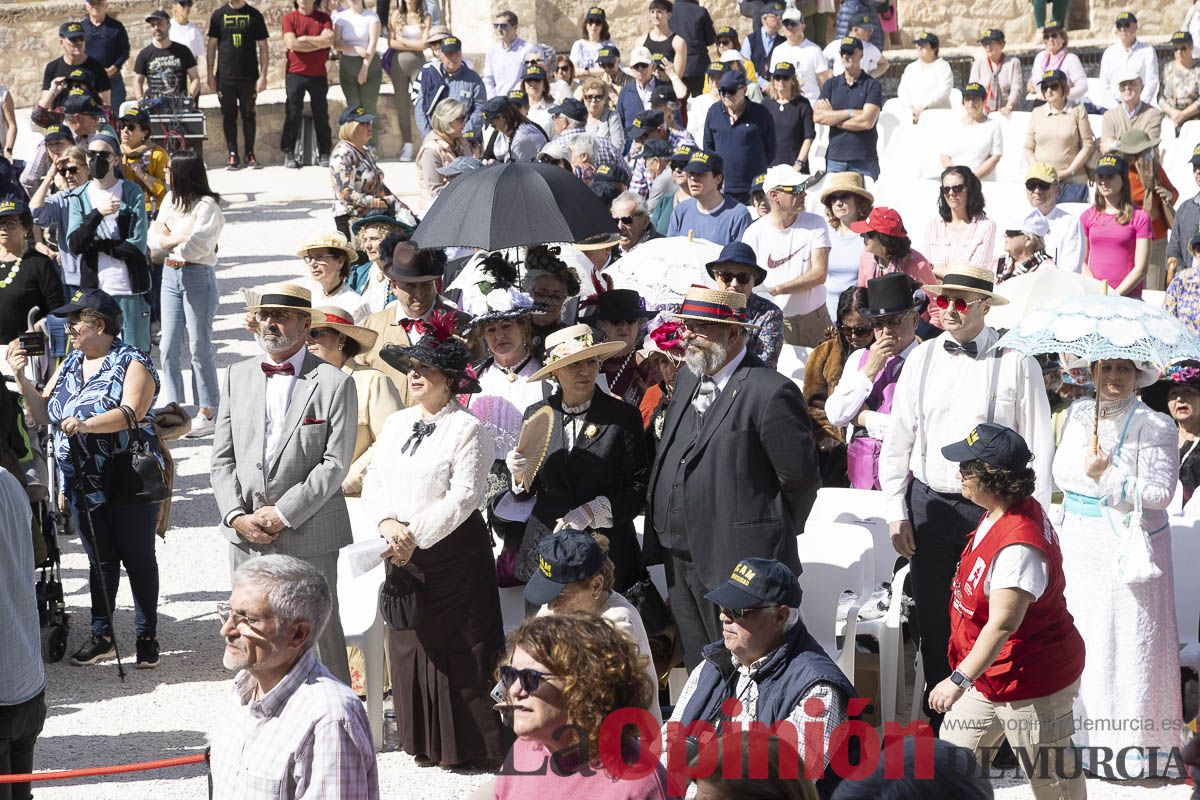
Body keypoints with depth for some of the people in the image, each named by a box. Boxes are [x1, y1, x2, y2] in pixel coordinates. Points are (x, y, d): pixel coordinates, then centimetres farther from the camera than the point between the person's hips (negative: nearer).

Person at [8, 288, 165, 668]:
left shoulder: (133, 363, -9)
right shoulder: (70, 365, 12)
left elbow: (131, 412, -24)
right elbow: (43, 413, 9)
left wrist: (84, 424, -35)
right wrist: (22, 377, -4)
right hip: (84, 486, 6)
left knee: (138, 559, 4)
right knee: (100, 561, 14)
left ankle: (147, 636, 14)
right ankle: (101, 636, 22)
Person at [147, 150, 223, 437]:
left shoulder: (207, 206, -12)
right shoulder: (171, 199, 10)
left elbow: (194, 247, -20)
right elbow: (153, 239, 8)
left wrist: (166, 238, -5)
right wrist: (179, 239, -10)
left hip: (198, 277, -7)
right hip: (170, 276, 7)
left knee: (200, 346, -1)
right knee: (168, 346, 7)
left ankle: (208, 413, 6)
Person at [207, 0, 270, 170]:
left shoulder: (254, 15, 2)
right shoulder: (219, 15, 4)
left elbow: (263, 47, 2)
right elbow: (212, 46, 7)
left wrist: (263, 75, -5)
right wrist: (210, 74, 2)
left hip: (249, 77, -1)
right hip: (225, 77, 1)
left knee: (249, 114, 3)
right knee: (229, 116, 3)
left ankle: (250, 154, 11)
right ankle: (233, 155, 8)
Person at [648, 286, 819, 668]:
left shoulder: (770, 391, -15)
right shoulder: (688, 378, 12)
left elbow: (801, 478, -10)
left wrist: (772, 534, 2)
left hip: (736, 564, -8)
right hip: (680, 558, 8)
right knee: (699, 668, 14)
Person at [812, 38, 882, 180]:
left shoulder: (872, 85, 2)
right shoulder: (830, 84, 13)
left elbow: (867, 121, -10)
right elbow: (817, 116, 0)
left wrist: (832, 118, -2)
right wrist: (850, 113, -7)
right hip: (834, 159, 3)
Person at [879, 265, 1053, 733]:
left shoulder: (1015, 362, -6)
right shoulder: (921, 359, 6)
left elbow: (1038, 447, -4)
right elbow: (898, 440, 9)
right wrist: (897, 512, 4)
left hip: (993, 506, -4)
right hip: (929, 503, 4)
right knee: (934, 624, 11)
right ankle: (939, 725, 25)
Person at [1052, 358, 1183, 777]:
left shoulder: (1155, 427, -7)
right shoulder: (1079, 415, 9)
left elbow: (1161, 491, -13)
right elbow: (1061, 471, 2)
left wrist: (1107, 477, -19)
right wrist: (1087, 467, -19)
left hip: (1129, 543, -5)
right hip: (1081, 544, 5)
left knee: (1131, 639, -3)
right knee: (1080, 636, 7)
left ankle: (1137, 743, 4)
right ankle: (1084, 730, 18)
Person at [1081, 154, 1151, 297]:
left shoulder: (1139, 218, 3)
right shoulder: (1087, 217, 13)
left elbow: (1140, 268, -1)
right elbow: (1083, 261, 12)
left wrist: (1116, 294, -11)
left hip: (1128, 296, -2)